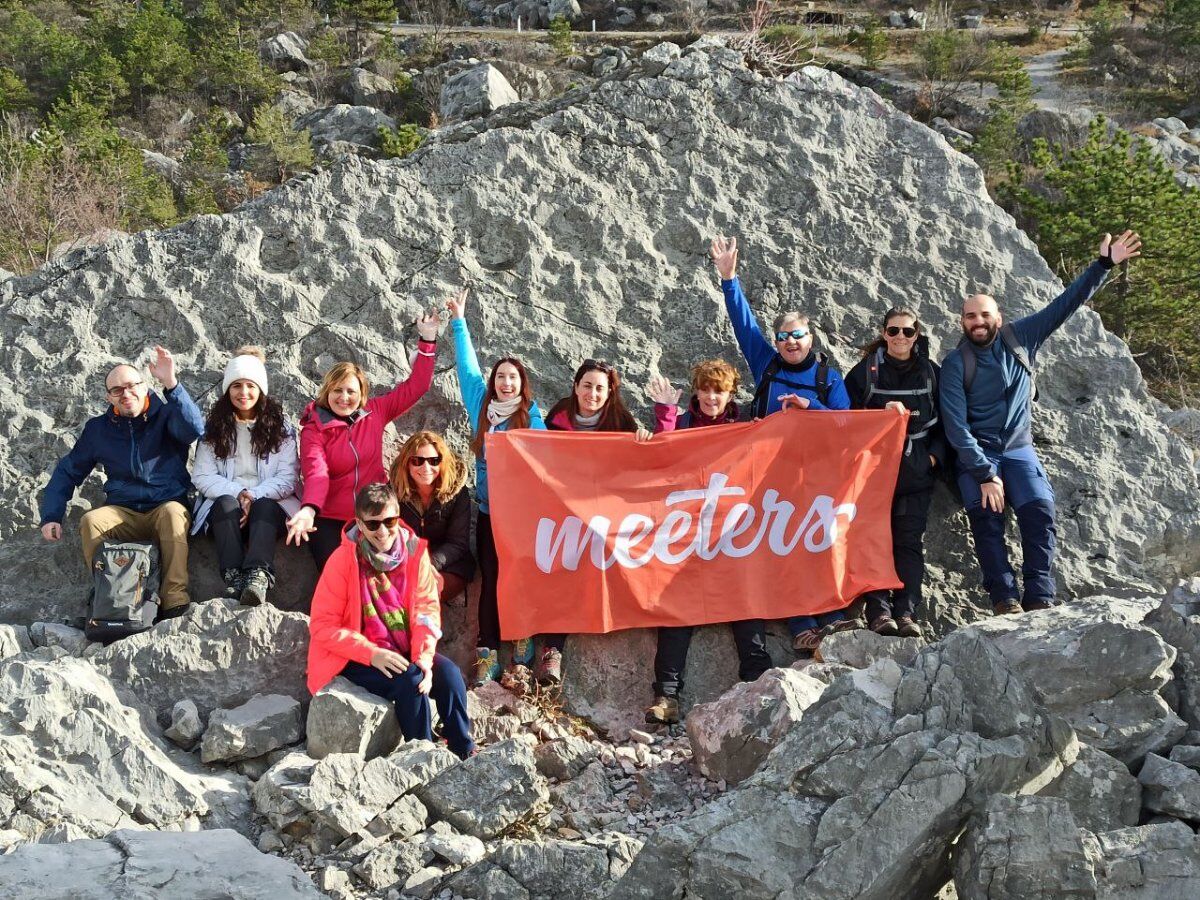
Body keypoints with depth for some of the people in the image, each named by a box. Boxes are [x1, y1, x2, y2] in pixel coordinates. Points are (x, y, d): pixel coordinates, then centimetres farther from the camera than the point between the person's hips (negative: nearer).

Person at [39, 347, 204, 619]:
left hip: (167, 508, -3)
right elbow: (67, 471, 18)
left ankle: (175, 601, -40)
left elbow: (195, 429, -23)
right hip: (122, 514, 3)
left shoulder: (166, 416, 0)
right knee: (90, 521, -28)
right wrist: (51, 516, 4)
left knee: (173, 511, -37)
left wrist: (171, 384, -36)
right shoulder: (99, 428, 11)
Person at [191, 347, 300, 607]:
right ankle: (233, 576, -48)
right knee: (226, 503, -33)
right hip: (224, 504, 1)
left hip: (269, 505, -1)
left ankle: (258, 575, -55)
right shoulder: (215, 427, 11)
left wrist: (255, 496, -17)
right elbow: (202, 477, 2)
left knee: (265, 506, -34)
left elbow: (287, 478, 0)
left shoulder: (280, 426, 9)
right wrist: (237, 493, -15)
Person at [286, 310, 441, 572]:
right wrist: (308, 510, -37)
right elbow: (316, 474, -18)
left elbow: (416, 386, 9)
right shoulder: (313, 430, -2)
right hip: (330, 520, -2)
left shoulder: (375, 413, 5)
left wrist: (428, 340, 4)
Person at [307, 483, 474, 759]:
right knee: (410, 679, -29)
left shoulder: (414, 551, -2)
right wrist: (372, 653, -23)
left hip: (404, 651, 4)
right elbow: (322, 625, -13)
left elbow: (426, 610, -1)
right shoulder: (343, 560, -13)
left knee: (449, 673, -21)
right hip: (357, 661, -4)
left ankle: (465, 754, -11)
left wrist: (424, 657, -19)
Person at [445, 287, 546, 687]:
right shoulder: (482, 406, 9)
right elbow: (467, 366, 15)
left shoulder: (531, 415, 2)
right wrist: (459, 322, 18)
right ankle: (487, 653, -1)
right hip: (489, 510, 2)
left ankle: (523, 638, 7)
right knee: (490, 577, -1)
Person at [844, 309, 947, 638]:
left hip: (917, 471, 1)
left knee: (910, 540, -4)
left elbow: (945, 422, 15)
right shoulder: (865, 371, 7)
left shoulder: (931, 373, 12)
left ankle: (906, 611, -6)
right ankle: (879, 610, -10)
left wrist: (934, 455, 1)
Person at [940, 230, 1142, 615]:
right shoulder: (955, 364, -9)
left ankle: (1039, 598, -20)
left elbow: (1066, 304, 5)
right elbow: (956, 427, -14)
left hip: (1018, 449, 3)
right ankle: (1004, 599, -25)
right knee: (986, 519, -23)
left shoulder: (1020, 338, 2)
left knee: (1040, 511, -19)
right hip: (975, 454, -2)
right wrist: (984, 475, -21)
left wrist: (1104, 265, -1)